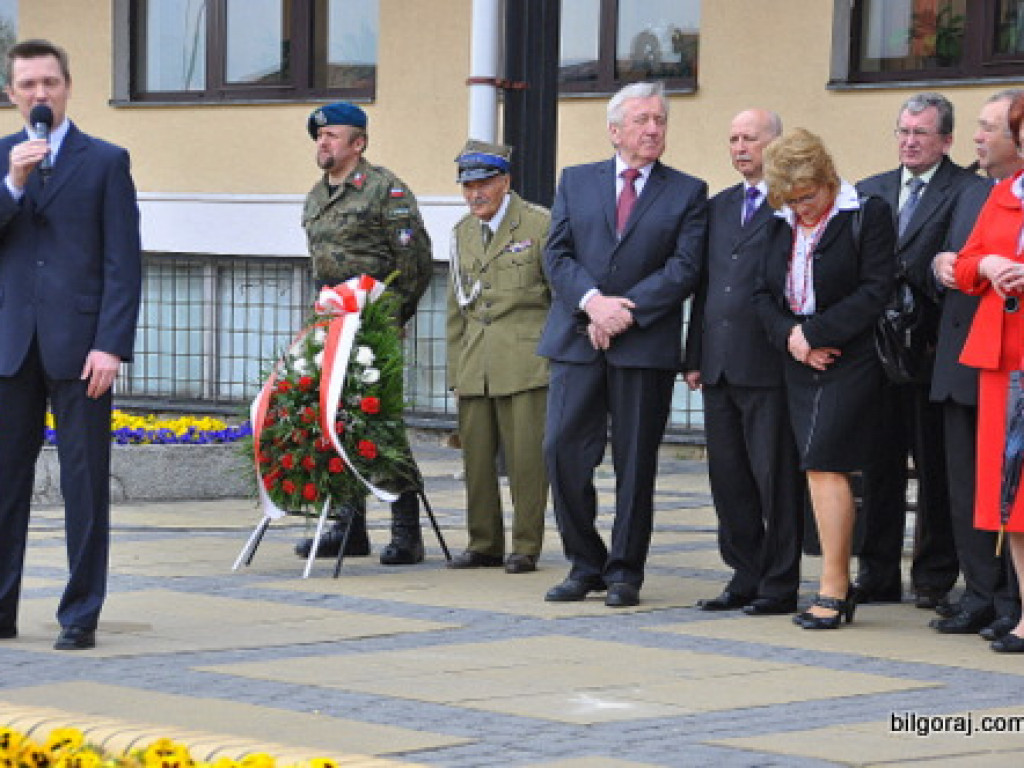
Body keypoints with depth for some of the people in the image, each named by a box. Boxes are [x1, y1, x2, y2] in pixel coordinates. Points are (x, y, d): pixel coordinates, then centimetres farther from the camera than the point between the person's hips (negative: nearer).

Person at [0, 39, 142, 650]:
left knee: (85, 484, 1)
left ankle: (81, 616, 6)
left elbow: (123, 262, -2)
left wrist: (112, 345, -11)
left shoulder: (107, 161, 3)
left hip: (79, 345, -3)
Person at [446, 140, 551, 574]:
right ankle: (484, 545, 15)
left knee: (525, 457, -5)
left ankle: (526, 548, 4)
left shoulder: (540, 224, -1)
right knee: (476, 456, 5)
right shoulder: (463, 232, 17)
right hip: (474, 369, 5)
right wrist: (455, 370, 16)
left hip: (526, 363, -5)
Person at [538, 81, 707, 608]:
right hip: (577, 340, 2)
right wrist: (592, 301, -13)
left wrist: (625, 310, -13)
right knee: (562, 453, -3)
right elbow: (557, 254, 5)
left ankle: (624, 573, 10)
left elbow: (685, 267, -4)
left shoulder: (687, 192, 7)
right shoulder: (576, 182, 13)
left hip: (645, 345, -2)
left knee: (635, 464, 1)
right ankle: (584, 565, 11)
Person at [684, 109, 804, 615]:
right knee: (728, 477, 10)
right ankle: (745, 577, 18)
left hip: (769, 366, -7)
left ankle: (780, 585, 4)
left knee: (775, 478, -2)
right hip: (719, 365, 7)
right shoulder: (718, 207, 18)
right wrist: (694, 357, 14)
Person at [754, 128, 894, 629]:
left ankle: (832, 591, -10)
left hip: (849, 360, -6)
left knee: (824, 465, -14)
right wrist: (789, 337, -7)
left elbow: (874, 292, -13)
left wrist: (813, 333, -14)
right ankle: (840, 588, 9)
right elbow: (764, 294, 12)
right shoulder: (781, 226, 13)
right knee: (822, 471, 5)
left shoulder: (868, 215, -6)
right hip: (799, 363, 6)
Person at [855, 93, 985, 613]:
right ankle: (878, 575, 16)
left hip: (933, 350, -5)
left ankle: (934, 579, 10)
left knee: (936, 468, 2)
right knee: (879, 465, 9)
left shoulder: (967, 192, -4)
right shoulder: (871, 192, 14)